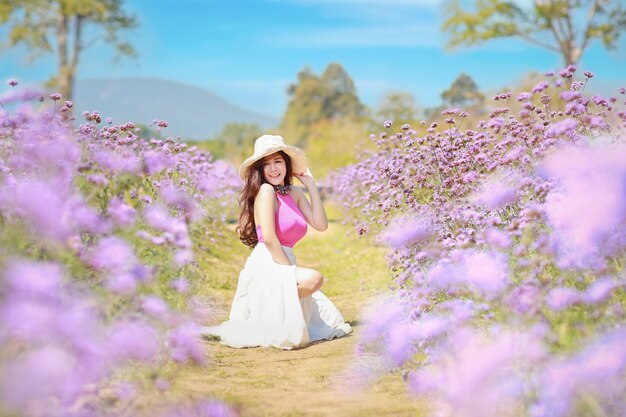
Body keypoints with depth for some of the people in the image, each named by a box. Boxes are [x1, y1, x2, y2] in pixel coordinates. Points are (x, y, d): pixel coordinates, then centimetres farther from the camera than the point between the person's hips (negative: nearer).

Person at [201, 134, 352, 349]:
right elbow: (269, 238, -18)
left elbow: (320, 225, 5)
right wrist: (293, 271, -15)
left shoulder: (294, 193, 13)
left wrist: (311, 186, 5)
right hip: (267, 266, -8)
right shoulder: (265, 190, -10)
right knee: (314, 278, -33)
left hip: (284, 264, 8)